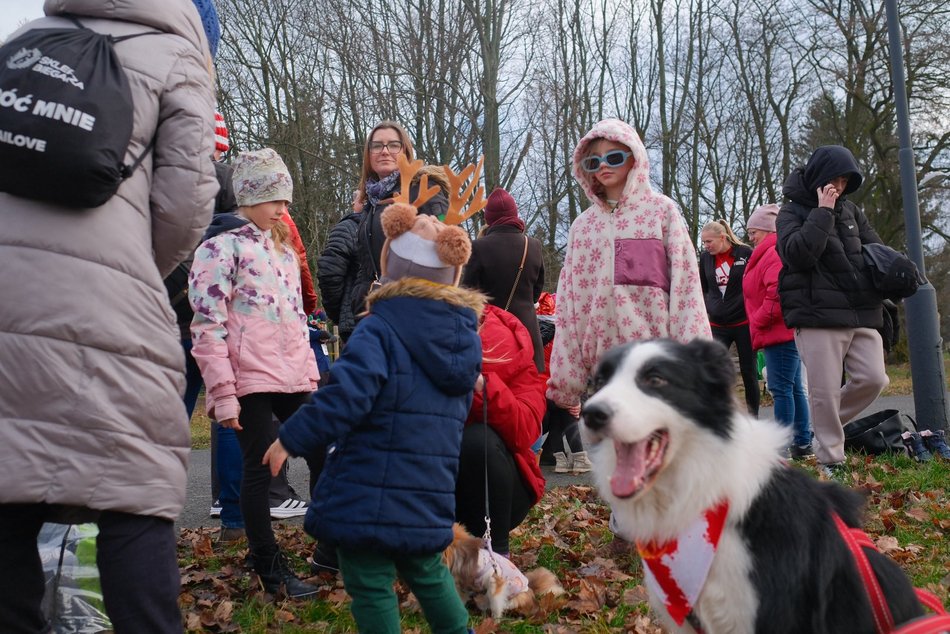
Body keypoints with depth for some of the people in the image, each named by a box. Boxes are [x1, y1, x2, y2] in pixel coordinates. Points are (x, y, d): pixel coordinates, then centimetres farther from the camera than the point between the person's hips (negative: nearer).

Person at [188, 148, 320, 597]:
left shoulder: (281, 246, 19)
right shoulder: (221, 246, -6)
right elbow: (208, 326, -12)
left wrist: (309, 371, 18)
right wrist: (222, 394, -16)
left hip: (293, 379, 7)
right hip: (250, 381, -7)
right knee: (259, 470, 2)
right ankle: (271, 569, 15)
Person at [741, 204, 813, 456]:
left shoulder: (774, 254, -14)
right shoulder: (775, 252, 19)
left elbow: (778, 294, -24)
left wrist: (758, 322, -13)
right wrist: (759, 324, 14)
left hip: (780, 332, -11)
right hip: (785, 331, 11)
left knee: (781, 388, -8)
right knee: (794, 388, 13)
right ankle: (802, 443, 19)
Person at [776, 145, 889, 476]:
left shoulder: (851, 210, 18)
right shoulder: (792, 212, 1)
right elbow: (796, 254, -17)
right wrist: (823, 212, -16)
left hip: (862, 314, 6)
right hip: (818, 316, -5)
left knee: (873, 379, -3)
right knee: (825, 391, -5)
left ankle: (827, 426, 21)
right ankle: (831, 460, 7)